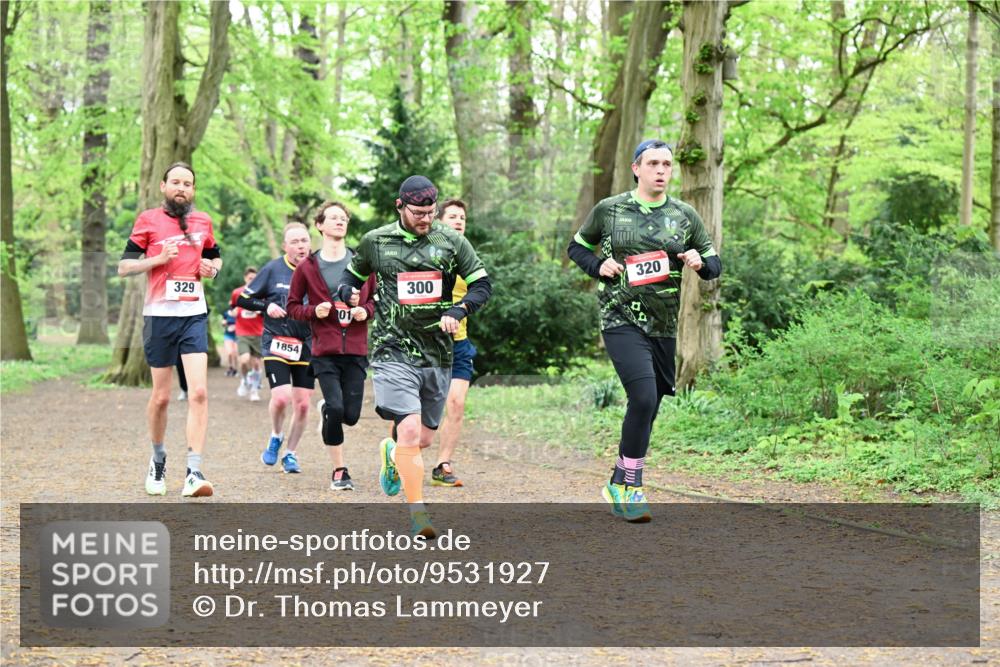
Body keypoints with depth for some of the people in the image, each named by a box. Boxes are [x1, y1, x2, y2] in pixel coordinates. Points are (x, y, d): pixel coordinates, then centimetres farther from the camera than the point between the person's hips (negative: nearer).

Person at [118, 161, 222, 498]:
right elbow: (124, 266, 0)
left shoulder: (203, 221, 12)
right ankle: (158, 460, 31)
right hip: (159, 315, -2)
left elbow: (215, 256, 28)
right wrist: (159, 259, -14)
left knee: (199, 393, -13)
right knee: (161, 396, 6)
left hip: (194, 315, 2)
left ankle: (194, 473, -15)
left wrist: (212, 267, 6)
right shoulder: (148, 220, 2)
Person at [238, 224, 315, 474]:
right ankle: (276, 437, 13)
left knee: (302, 404, 1)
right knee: (281, 397, -17)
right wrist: (267, 306, -12)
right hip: (276, 342, -2)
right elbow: (243, 299, 4)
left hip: (306, 345, 2)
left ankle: (291, 453, 19)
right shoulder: (273, 269, -2)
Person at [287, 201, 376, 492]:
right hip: (325, 351, -2)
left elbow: (377, 296, 16)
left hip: (356, 350, 2)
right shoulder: (307, 267, 3)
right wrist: (313, 311, -10)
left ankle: (327, 409, 36)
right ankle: (339, 471, 1)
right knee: (335, 409, -16)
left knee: (351, 416, -2)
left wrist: (367, 310, -5)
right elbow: (293, 305, 9)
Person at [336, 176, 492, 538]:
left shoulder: (451, 242, 3)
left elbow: (482, 284, 5)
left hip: (437, 355, 3)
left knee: (424, 439, 12)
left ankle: (392, 453, 47)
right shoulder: (375, 242, 3)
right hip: (394, 352, -3)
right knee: (410, 432, -18)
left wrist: (458, 311, -13)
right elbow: (353, 274, 19)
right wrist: (348, 292, -4)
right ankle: (418, 513, -12)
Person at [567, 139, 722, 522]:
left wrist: (700, 263, -9)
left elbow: (715, 265, 15)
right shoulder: (608, 210, 1)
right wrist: (598, 266, -5)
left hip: (664, 328, 4)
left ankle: (619, 485, 29)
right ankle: (630, 487, -9)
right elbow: (577, 247, 15)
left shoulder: (685, 216, 7)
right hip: (622, 322, -4)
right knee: (644, 398, -21)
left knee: (647, 410, 11)